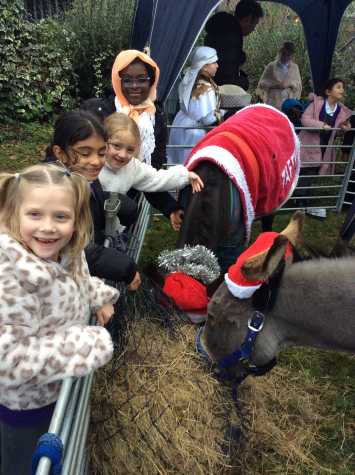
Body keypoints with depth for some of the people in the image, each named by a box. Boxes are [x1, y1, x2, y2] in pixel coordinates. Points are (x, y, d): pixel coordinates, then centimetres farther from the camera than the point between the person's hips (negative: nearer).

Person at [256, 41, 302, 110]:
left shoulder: (294, 67, 12)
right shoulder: (271, 66, 6)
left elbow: (298, 85, 11)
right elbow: (262, 83, 2)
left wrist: (290, 84, -8)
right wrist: (275, 85, -11)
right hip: (272, 103, -1)